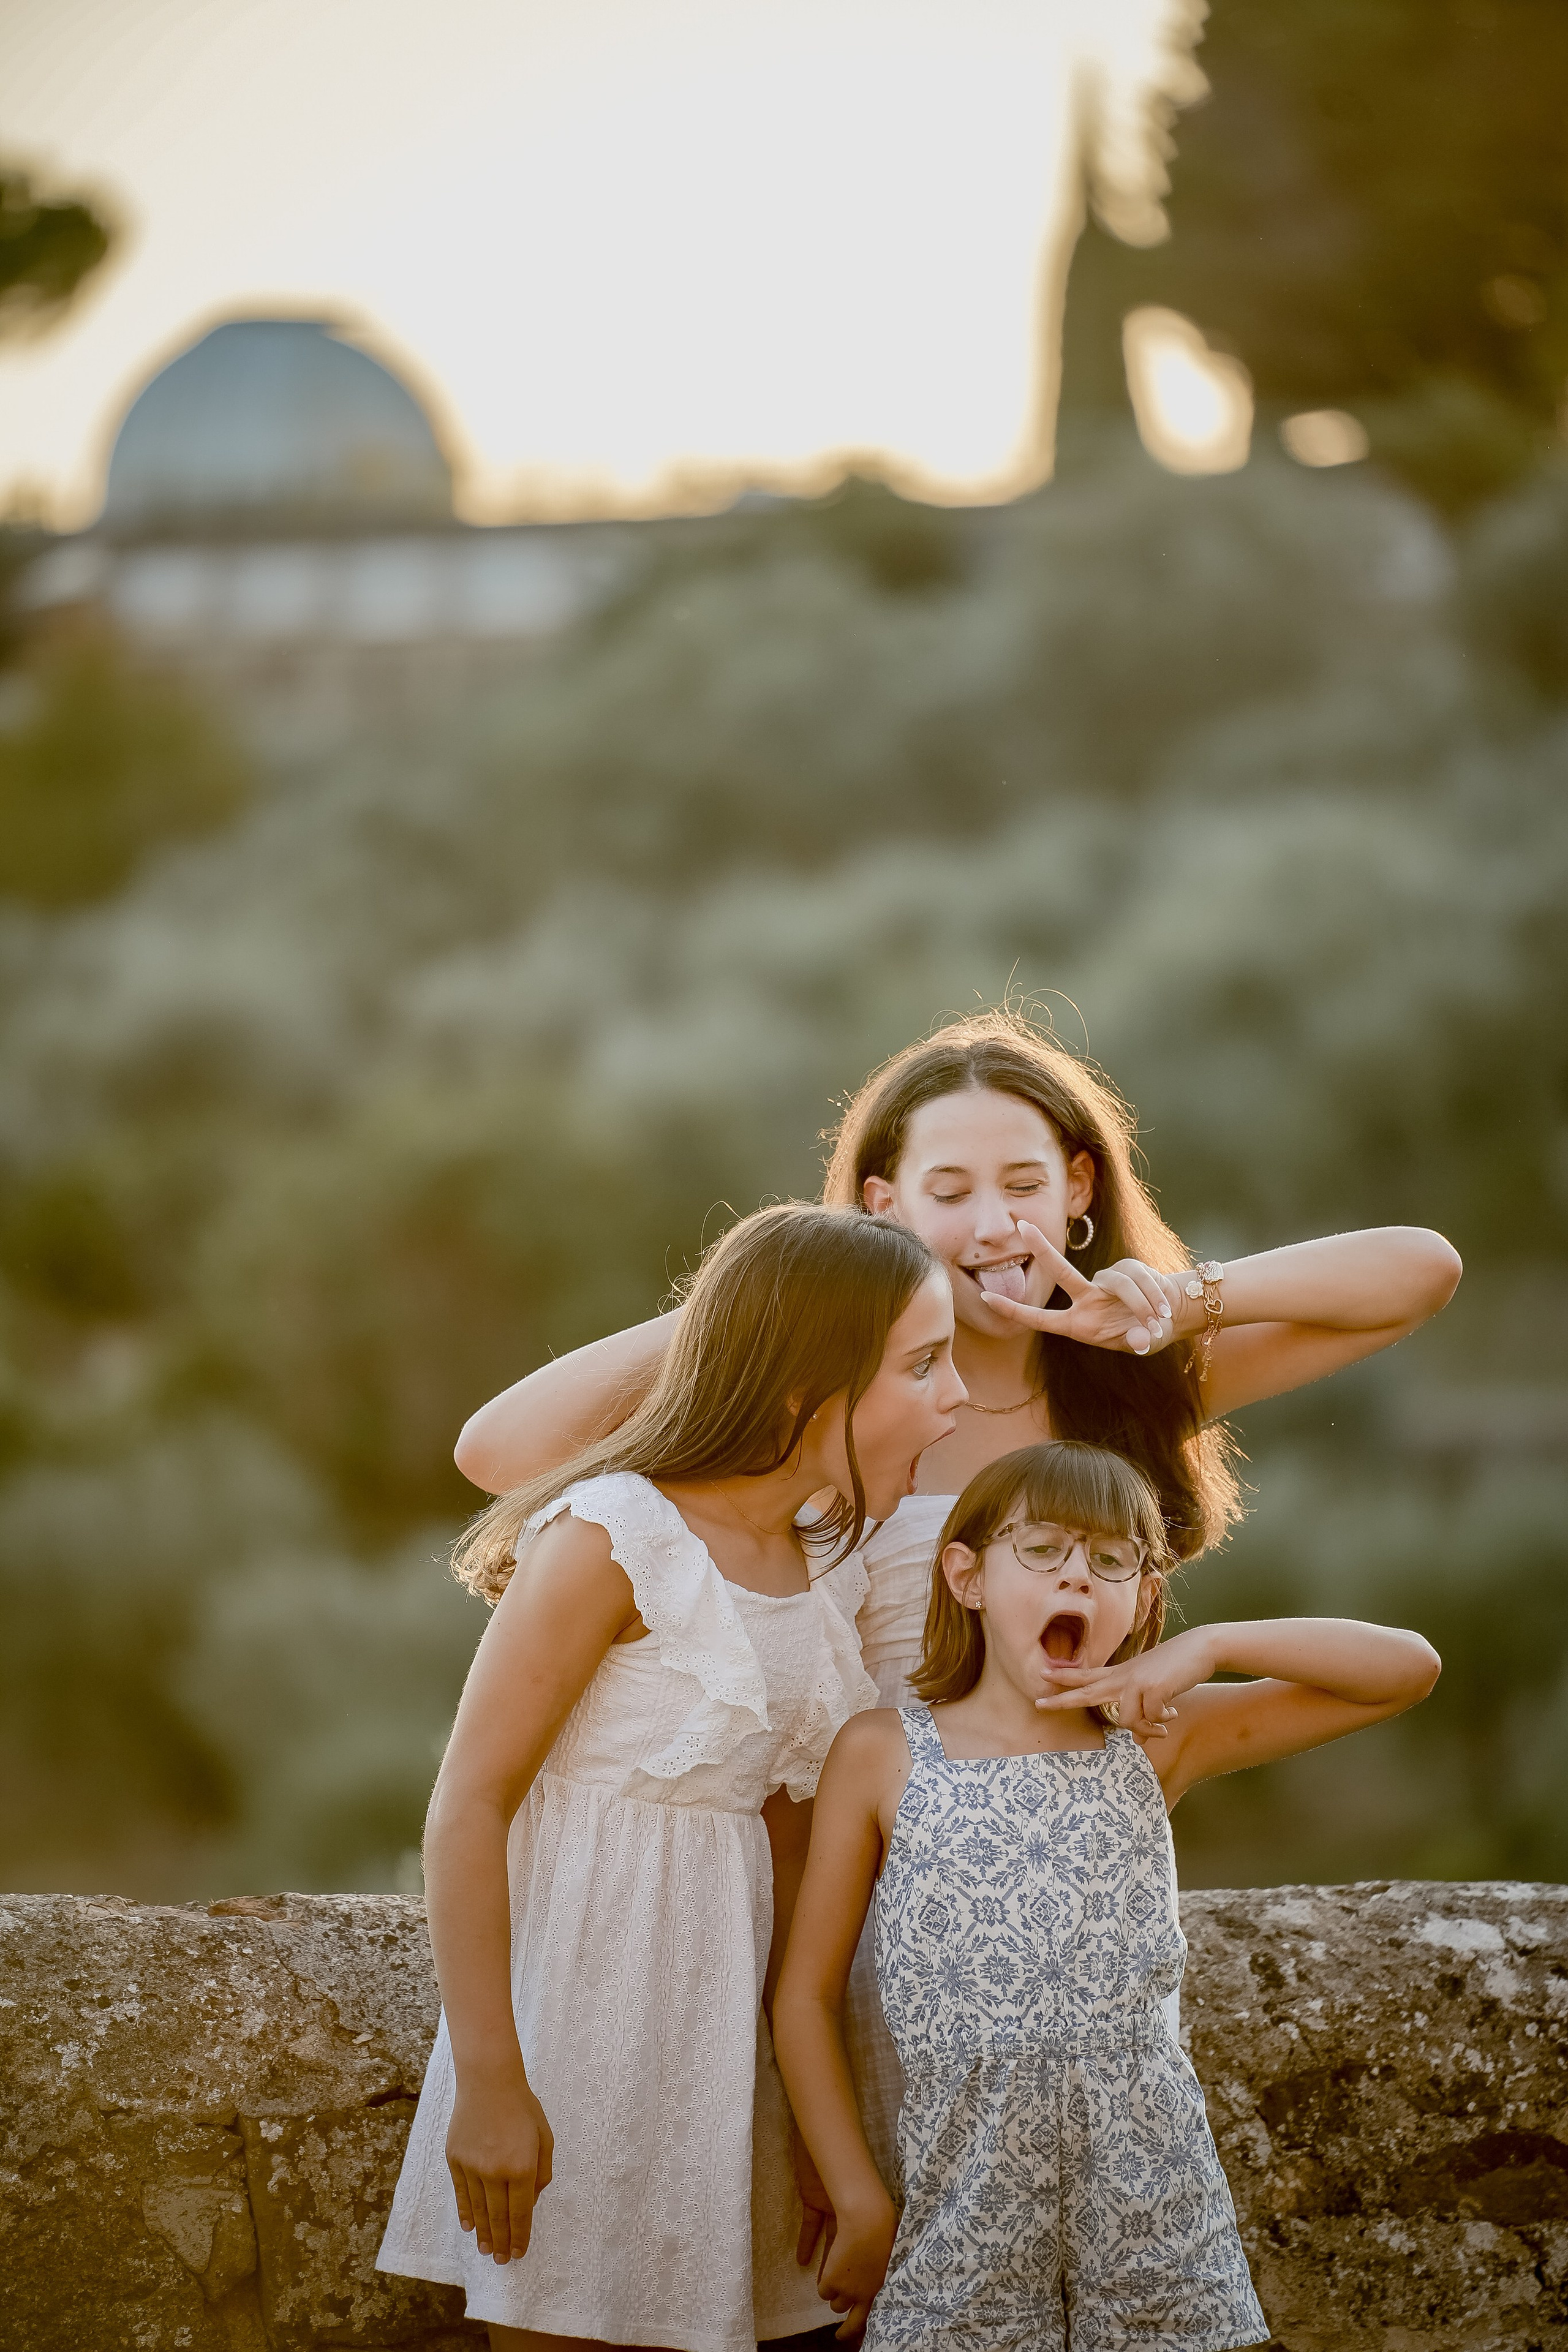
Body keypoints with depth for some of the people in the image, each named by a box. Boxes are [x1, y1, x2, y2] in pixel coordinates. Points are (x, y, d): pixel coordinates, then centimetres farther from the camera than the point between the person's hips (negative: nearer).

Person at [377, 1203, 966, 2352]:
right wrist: (488, 2081, -18)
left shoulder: (830, 1564, 6)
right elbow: (470, 1801, -16)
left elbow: (783, 1821, 12)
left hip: (721, 1988, 7)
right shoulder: (613, 1539, -17)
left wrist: (803, 2079, 11)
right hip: (587, 1980, -7)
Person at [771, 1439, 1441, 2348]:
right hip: (967, 2194, -1)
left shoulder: (1155, 1744, 5)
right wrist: (861, 2204, 0)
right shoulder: (883, 1755, 1)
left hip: (1150, 2193, 1)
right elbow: (809, 1992, 4)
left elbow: (1409, 1668, 3)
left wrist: (1210, 1648, -7)